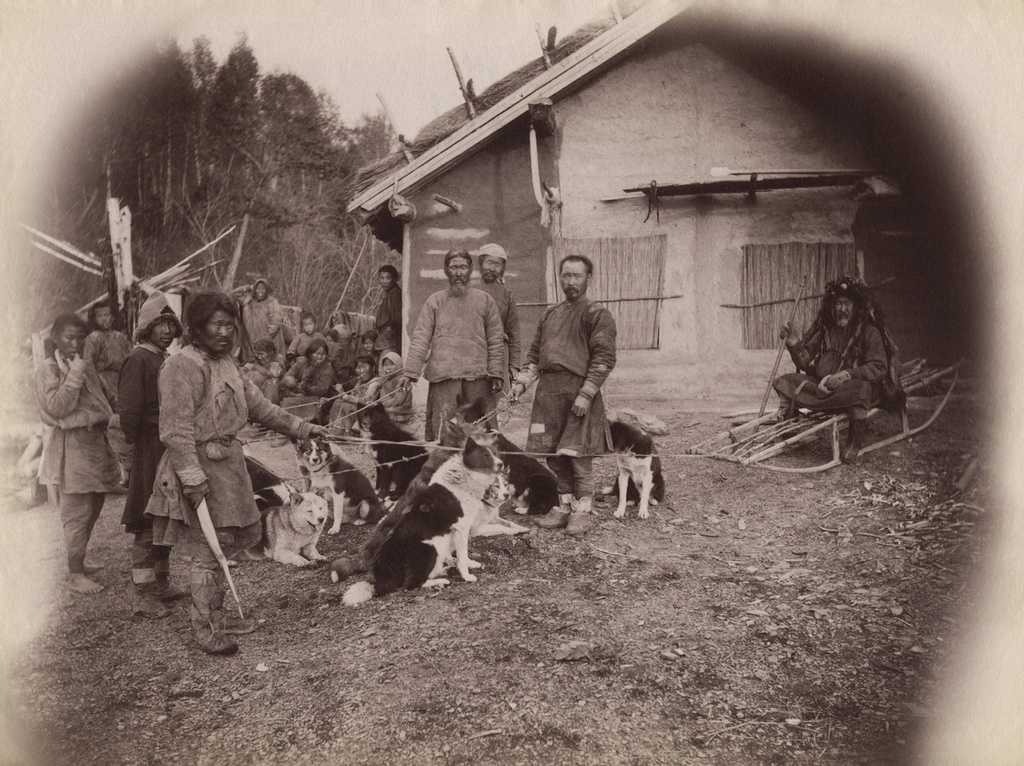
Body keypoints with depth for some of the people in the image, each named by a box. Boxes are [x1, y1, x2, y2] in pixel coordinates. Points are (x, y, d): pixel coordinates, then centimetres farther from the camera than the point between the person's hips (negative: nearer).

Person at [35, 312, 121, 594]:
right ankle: (75, 574, 4)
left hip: (95, 441, 8)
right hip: (71, 446, -8)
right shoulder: (48, 369, -9)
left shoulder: (86, 366, 14)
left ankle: (78, 563, 30)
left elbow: (105, 398, 24)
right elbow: (56, 407, -21)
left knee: (93, 507, 15)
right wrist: (75, 376, -21)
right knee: (77, 513, -5)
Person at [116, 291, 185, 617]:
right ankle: (143, 596, 5)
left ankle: (161, 584, 28)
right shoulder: (138, 360, -12)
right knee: (147, 525, -3)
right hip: (150, 451, -9)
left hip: (171, 450, 9)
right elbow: (128, 411, -17)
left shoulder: (166, 359, 15)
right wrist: (135, 450, -15)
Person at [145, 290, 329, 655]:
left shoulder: (225, 363, 14)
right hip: (201, 464, -9)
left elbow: (258, 405, 20)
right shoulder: (184, 366, -15)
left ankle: (217, 616, 31)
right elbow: (177, 430, -20)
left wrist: (301, 427, 19)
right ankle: (204, 629, 12)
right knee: (207, 551, -1)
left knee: (220, 546, 17)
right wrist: (193, 478, -25)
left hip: (228, 461, 9)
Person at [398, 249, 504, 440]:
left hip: (477, 376, 1)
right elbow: (420, 339, 4)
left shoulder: (484, 300, 10)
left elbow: (495, 340, 9)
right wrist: (410, 371, -6)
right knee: (442, 431, -2)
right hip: (443, 375, 0)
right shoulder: (434, 301, 9)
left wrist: (496, 373, 1)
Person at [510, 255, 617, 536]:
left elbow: (604, 358, -9)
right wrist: (522, 382, 9)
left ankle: (583, 511, 8)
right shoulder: (550, 314, 19)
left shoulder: (597, 314, -1)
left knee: (578, 455, -3)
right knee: (553, 455, 8)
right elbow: (535, 354, 23)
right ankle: (564, 506, 21)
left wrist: (586, 394, -16)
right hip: (547, 391, 6)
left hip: (578, 390, -6)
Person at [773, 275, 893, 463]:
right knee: (784, 381, -16)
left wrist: (847, 375, -28)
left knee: (860, 389, -39)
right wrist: (795, 345, -16)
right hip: (821, 384, 4)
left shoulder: (869, 332, -4)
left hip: (851, 386, -4)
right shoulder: (824, 329, 7)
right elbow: (806, 363, 4)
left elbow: (878, 369, -13)